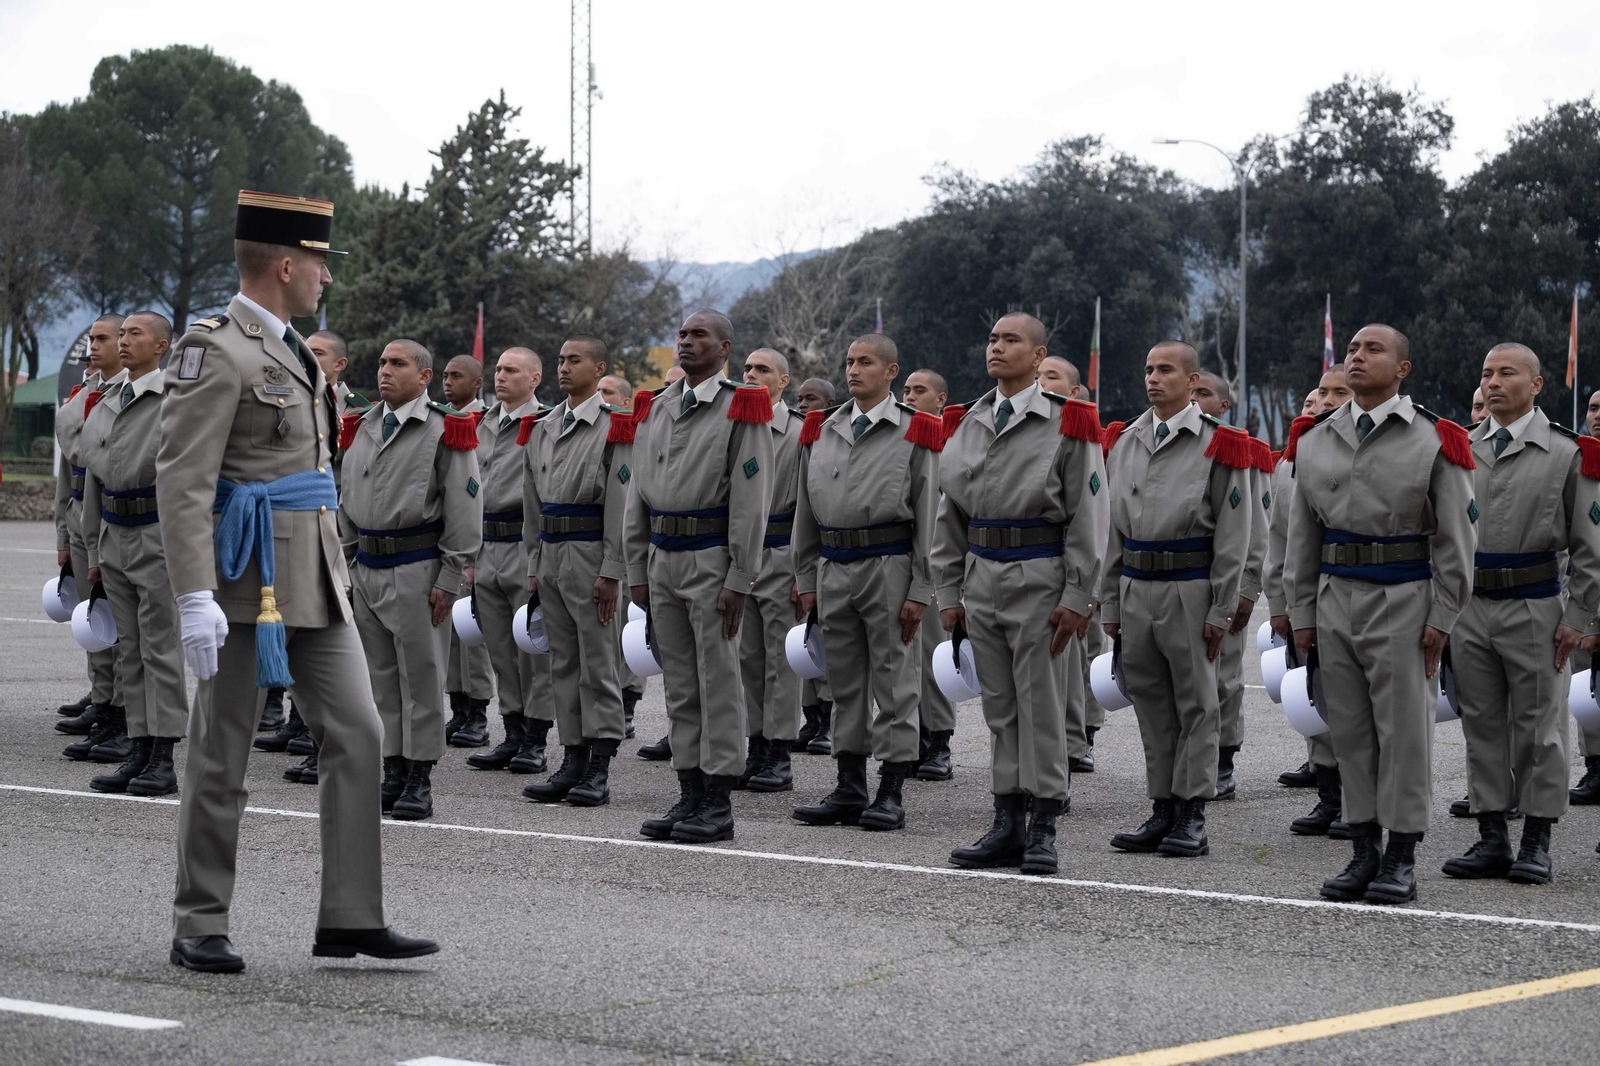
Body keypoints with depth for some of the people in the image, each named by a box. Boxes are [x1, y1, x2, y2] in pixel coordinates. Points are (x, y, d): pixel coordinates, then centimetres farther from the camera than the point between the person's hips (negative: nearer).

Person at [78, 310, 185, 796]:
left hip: (158, 536, -7)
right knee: (129, 650, 8)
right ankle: (139, 751, 13)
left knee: (160, 647, -5)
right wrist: (94, 551, 17)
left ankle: (163, 760, -2)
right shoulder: (105, 407, 15)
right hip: (115, 536, 7)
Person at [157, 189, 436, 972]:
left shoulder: (291, 353, 17)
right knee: (221, 758, 1)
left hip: (315, 584, 9)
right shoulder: (217, 353, -12)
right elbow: (181, 482, -19)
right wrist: (195, 598, -26)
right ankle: (199, 928, 12)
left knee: (358, 736, 2)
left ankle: (351, 918, 5)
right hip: (247, 585, -8)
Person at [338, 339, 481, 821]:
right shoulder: (360, 429, 13)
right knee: (381, 675, 9)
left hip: (417, 570, -6)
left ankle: (420, 779, 3)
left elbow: (465, 511, -8)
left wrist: (448, 580, -12)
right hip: (366, 567, 6)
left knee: (421, 675, -2)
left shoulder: (445, 432, -5)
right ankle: (393, 772, 17)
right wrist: (347, 568, 15)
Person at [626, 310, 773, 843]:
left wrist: (739, 580, -15)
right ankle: (690, 796, 16)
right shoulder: (657, 409, 13)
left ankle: (719, 805, 1)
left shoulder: (741, 410, -6)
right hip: (663, 558, 7)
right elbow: (637, 496, 16)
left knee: (718, 682, -3)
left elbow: (751, 499, -11)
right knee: (679, 686, 10)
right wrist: (637, 570, 11)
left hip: (712, 559, -7)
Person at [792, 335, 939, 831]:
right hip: (834, 567, 5)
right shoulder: (821, 432, 13)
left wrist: (920, 590, -10)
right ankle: (849, 789, 17)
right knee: (845, 683, 10)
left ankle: (891, 794, 2)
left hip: (889, 566, -5)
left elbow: (928, 516, -4)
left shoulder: (914, 433, -1)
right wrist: (807, 579, 10)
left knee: (895, 683, -1)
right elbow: (805, 510, 16)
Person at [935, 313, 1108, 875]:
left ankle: (1043, 829, 5)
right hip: (982, 578, 5)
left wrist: (1077, 598, -13)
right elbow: (949, 517, 15)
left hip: (1040, 578, -5)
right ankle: (1008, 826, 16)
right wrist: (948, 592, 10)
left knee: (1042, 707, -2)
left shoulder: (1067, 424, -4)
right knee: (999, 709, 10)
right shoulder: (966, 425, 12)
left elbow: (1087, 517, -7)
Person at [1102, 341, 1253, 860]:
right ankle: (1163, 811, 16)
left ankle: (1193, 817, 4)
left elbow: (1233, 535, -6)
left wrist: (1221, 611, -11)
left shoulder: (1219, 446, -4)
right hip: (1136, 588, 5)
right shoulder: (1123, 442, 11)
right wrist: (1109, 601, 10)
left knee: (1196, 705, 1)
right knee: (1151, 705, 9)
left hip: (1190, 590, -5)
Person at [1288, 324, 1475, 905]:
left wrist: (1442, 617, -8)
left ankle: (1401, 860, 5)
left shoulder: (1434, 440, -3)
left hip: (1403, 601, -4)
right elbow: (1303, 535, 14)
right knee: (1350, 730, 7)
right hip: (1336, 599, 4)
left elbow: (1455, 535, -4)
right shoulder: (1316, 441, 10)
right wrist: (1301, 612, 10)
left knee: (1405, 729, -1)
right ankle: (1364, 853, 15)